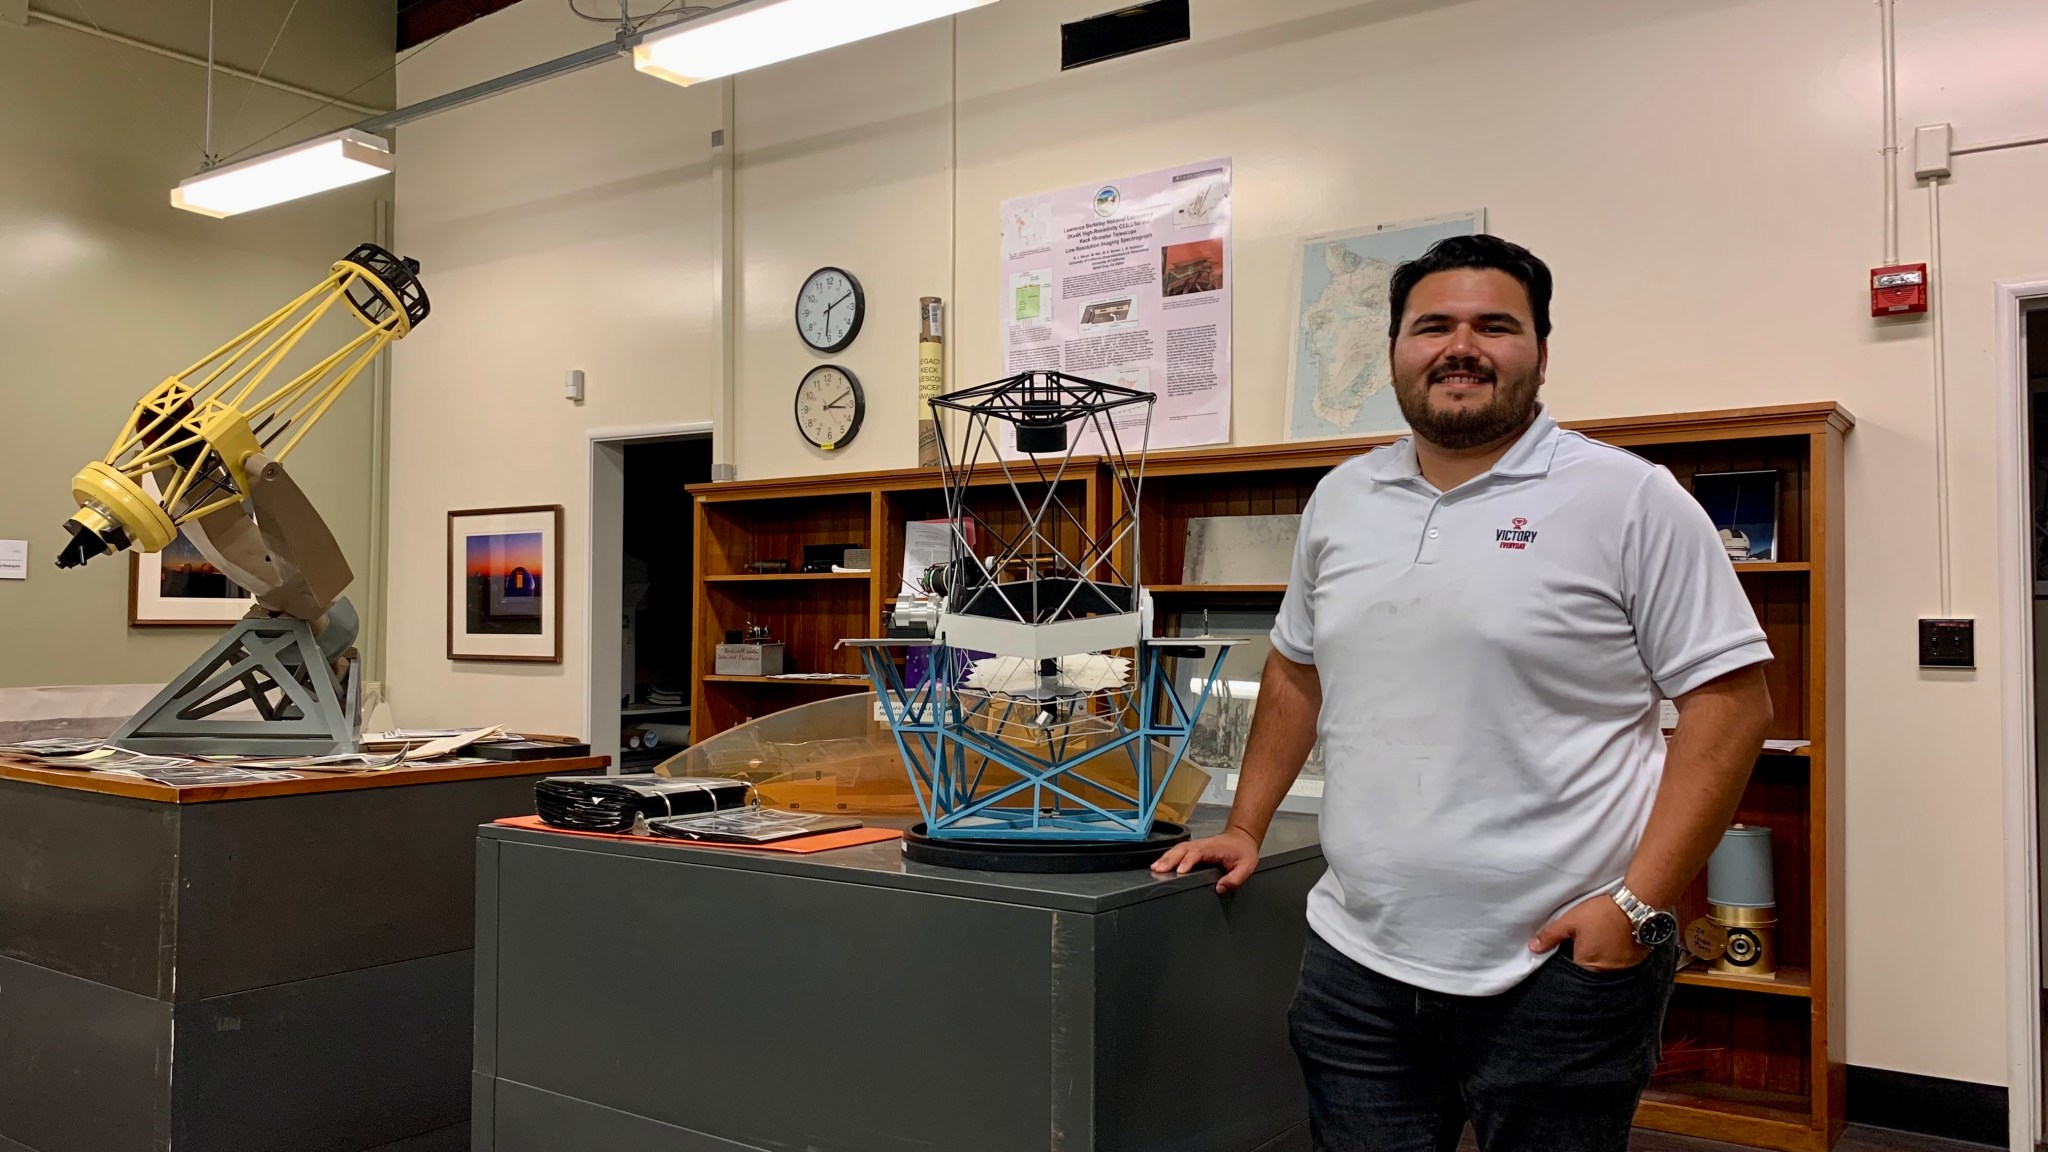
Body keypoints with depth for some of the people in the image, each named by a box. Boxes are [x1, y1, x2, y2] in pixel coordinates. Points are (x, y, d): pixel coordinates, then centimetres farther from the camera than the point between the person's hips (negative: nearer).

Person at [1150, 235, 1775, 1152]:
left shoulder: (1630, 500, -7)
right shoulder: (1339, 499, 9)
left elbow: (1730, 702, -8)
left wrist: (1639, 906, -14)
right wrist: (1245, 828, 15)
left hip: (1560, 965, -4)